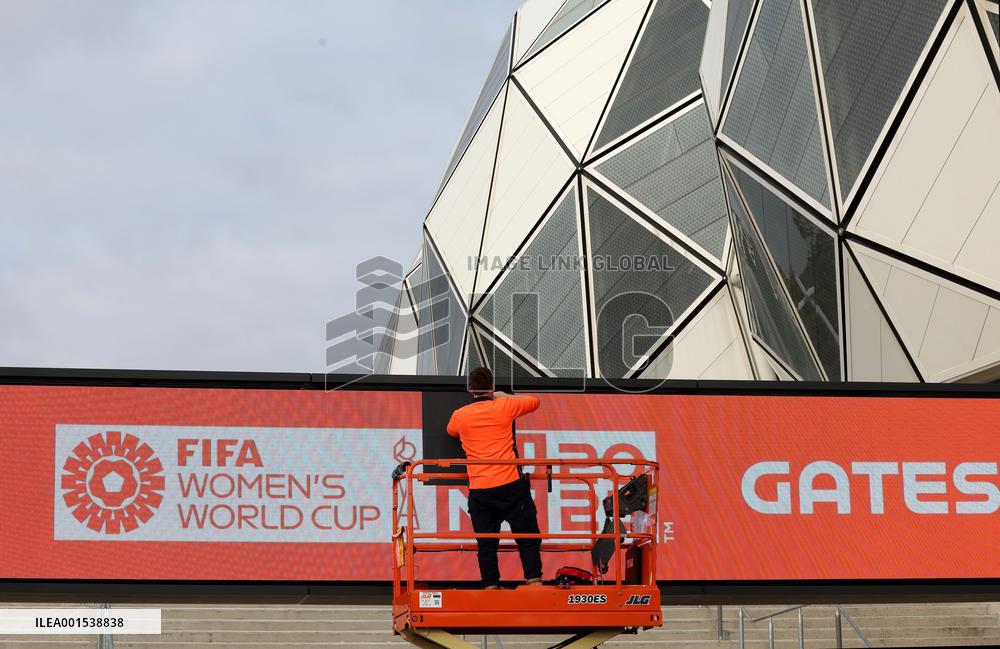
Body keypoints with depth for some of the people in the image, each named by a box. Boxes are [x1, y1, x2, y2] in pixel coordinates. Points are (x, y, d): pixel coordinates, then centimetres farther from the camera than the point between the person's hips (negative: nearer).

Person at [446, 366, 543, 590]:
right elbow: (535, 401, 19)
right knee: (527, 536, 6)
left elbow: (450, 431, 32)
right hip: (509, 485, -2)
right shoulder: (504, 406, 1)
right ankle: (534, 580, 0)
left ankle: (491, 585, 1)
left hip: (479, 490, 2)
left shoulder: (460, 415, 7)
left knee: (486, 542, 6)